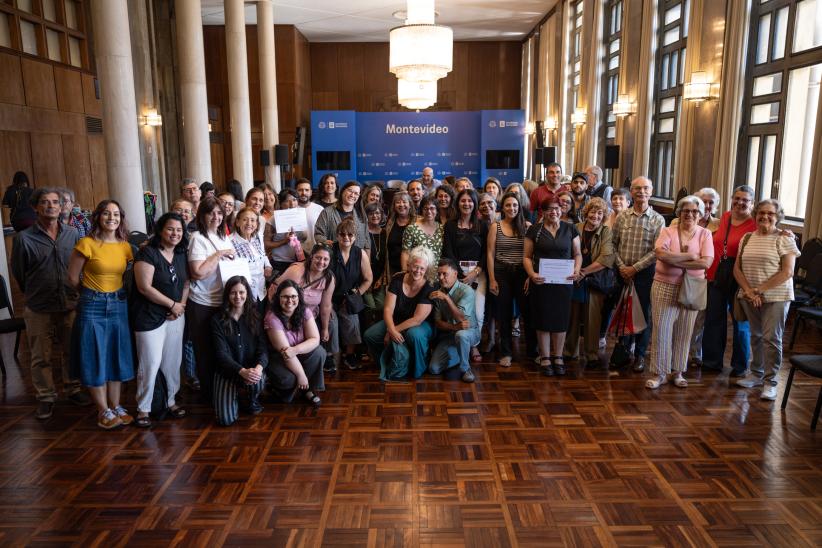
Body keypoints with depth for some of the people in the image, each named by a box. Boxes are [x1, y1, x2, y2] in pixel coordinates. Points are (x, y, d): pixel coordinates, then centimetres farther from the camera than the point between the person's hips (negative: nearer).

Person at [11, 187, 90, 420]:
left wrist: (73, 293, 11)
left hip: (70, 305, 2)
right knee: (42, 357, 8)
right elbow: (18, 272, 3)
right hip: (39, 310, -2)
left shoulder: (72, 234, -1)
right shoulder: (24, 238, -8)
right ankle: (45, 398, 22)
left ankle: (73, 389, 31)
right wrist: (34, 295, 13)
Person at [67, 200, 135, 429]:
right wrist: (94, 294, 7)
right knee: (96, 358, 4)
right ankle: (103, 410, 16)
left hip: (118, 305, 5)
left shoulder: (125, 246, 3)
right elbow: (73, 277, -4)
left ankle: (116, 406, 24)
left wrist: (115, 294, 2)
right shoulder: (87, 243, -11)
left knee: (117, 357, 11)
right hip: (93, 306, -4)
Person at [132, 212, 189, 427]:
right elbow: (145, 287, -19)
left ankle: (171, 400, 28)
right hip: (150, 317, -6)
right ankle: (143, 409, 12)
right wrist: (172, 304, -13)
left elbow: (186, 282, 10)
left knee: (173, 361, 12)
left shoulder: (181, 254, 7)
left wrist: (181, 305, -7)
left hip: (176, 316, 6)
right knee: (151, 363, -3)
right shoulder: (147, 253, -13)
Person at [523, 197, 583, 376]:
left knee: (561, 319, 6)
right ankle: (545, 358, 17)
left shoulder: (570, 229, 6)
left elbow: (577, 254, 8)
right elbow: (527, 256, 1)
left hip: (563, 281, 1)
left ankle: (558, 357, 22)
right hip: (541, 282, -1)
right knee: (543, 319, 4)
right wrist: (531, 273, -16)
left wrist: (577, 269, -11)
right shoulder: (534, 230, 1)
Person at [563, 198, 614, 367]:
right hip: (574, 280, 2)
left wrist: (585, 271, -15)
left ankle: (592, 355, 16)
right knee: (572, 318, 9)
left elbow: (607, 258, -12)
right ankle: (570, 351, 24)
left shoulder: (606, 232, -1)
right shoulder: (576, 229, 5)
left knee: (592, 319, 2)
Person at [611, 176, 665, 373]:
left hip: (645, 273, -2)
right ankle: (623, 349, 27)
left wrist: (634, 268, -13)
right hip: (623, 272, 2)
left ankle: (639, 355, 18)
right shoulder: (622, 217, 4)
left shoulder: (658, 220, -2)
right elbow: (614, 244, 4)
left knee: (643, 314, 5)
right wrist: (621, 266, -7)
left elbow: (657, 250, -8)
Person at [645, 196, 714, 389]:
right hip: (664, 286, -1)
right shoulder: (667, 231, 0)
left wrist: (675, 261, -14)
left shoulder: (705, 234, 2)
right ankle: (659, 373, 9)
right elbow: (661, 254, -20)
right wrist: (689, 255, -14)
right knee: (661, 330, -1)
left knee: (684, 332, 9)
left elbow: (706, 262, -13)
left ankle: (678, 373, 23)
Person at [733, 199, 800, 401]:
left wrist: (760, 289, -16)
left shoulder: (784, 239, -6)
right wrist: (748, 291, -8)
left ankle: (770, 381, 5)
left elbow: (787, 272, -13)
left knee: (771, 338, -4)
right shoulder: (747, 238, 9)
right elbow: (737, 268, 6)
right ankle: (756, 374, 26)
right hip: (750, 298, 5)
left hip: (776, 297, -4)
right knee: (756, 336, 14)